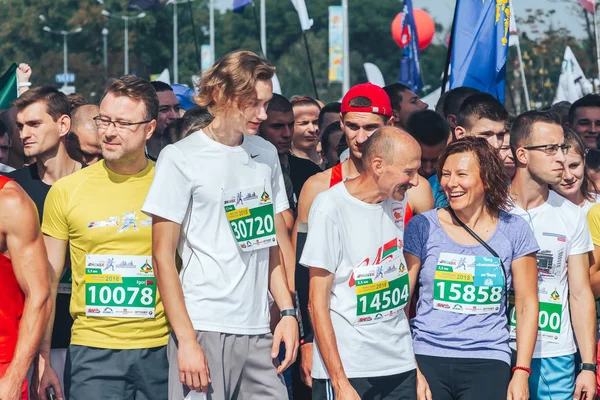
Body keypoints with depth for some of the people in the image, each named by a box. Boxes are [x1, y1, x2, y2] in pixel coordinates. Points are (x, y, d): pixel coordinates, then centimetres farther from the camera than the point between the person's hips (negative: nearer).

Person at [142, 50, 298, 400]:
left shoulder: (266, 154, 13)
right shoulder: (181, 158, -3)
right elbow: (163, 255, -5)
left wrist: (288, 312, 6)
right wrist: (186, 340, -11)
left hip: (259, 332, 5)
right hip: (204, 329, -5)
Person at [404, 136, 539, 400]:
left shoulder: (514, 231, 4)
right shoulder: (421, 228, 1)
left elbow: (527, 306, 6)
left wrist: (521, 373, -1)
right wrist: (411, 370, -8)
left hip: (488, 362, 0)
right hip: (427, 358, 0)